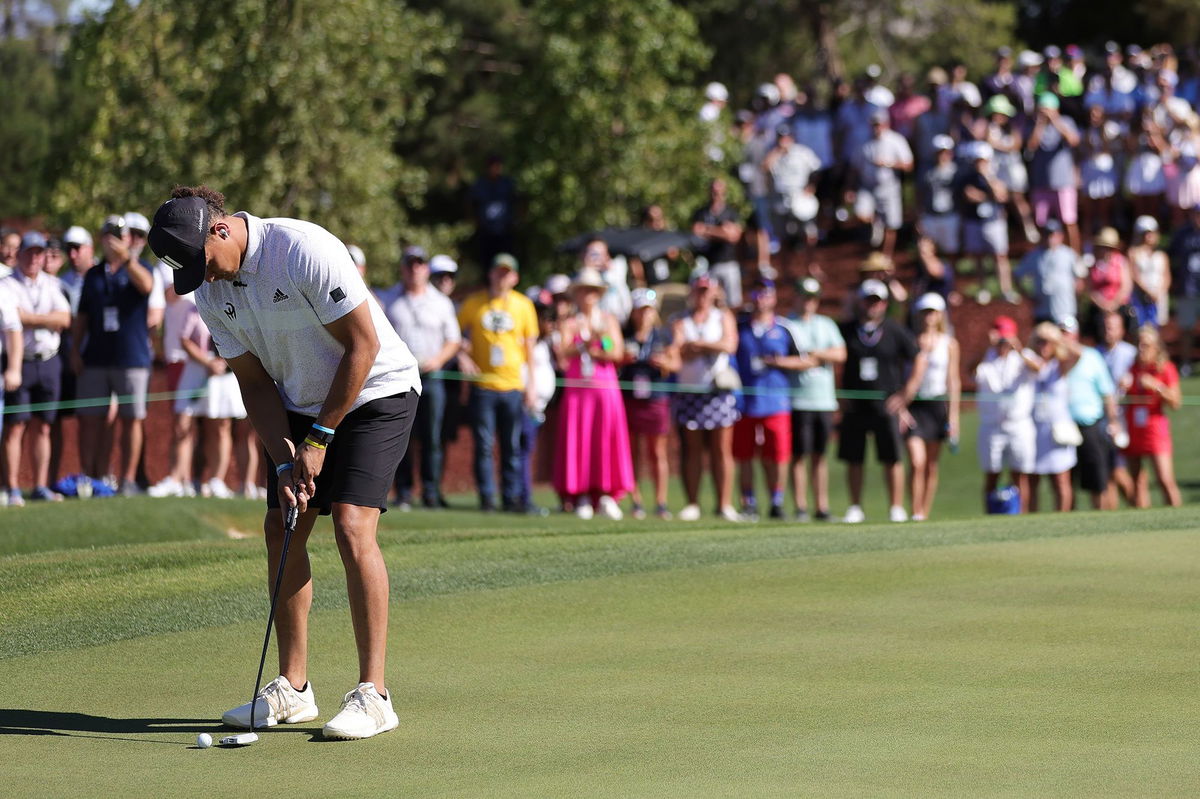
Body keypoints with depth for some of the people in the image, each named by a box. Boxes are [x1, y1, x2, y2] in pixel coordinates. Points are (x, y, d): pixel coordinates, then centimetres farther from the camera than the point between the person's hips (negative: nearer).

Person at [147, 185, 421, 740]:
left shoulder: (306, 251, -26)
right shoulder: (210, 292, -4)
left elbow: (363, 345, -22)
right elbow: (254, 382, 2)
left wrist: (319, 439, -18)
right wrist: (284, 460, -11)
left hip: (375, 392, -7)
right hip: (301, 404, 7)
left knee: (352, 527, -18)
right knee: (282, 528, 0)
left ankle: (372, 694, -16)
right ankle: (292, 689, 10)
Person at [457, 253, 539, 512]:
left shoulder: (523, 305, 8)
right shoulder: (473, 303, 5)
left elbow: (530, 346, 11)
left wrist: (531, 384, 6)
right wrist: (462, 355, -6)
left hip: (513, 386, 1)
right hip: (482, 384, -1)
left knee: (512, 446, 2)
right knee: (484, 445, -3)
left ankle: (511, 497, 8)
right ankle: (486, 497, 2)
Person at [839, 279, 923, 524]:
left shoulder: (894, 331, 2)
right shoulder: (846, 330, 5)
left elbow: (919, 359, 8)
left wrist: (907, 393, 1)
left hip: (886, 406, -2)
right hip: (854, 407, 2)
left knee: (892, 459, -3)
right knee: (853, 459, 3)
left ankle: (896, 508, 3)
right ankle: (855, 508, 12)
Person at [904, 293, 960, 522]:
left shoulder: (949, 344, 4)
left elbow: (953, 381, 5)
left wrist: (954, 415, 0)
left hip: (938, 405, 1)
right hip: (913, 406, -1)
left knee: (931, 466, 5)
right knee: (916, 463, -13)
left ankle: (925, 515, 12)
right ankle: (915, 514, -12)